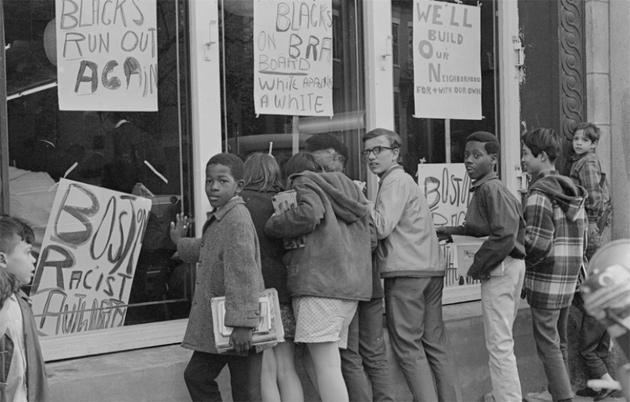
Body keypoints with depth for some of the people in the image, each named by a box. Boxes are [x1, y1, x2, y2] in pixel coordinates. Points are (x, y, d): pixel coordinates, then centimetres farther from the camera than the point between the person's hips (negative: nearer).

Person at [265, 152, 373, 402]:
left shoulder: (306, 183, 4)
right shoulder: (349, 189, 27)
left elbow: (308, 214, -17)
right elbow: (372, 233, 25)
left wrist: (272, 225, -5)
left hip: (319, 283, -9)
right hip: (351, 286, 9)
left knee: (326, 366, -12)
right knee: (330, 365, 10)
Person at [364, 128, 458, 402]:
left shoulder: (395, 181, -5)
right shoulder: (404, 180, 24)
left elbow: (382, 228, -14)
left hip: (406, 272, -9)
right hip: (430, 270, 9)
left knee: (408, 346, -6)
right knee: (435, 342, 10)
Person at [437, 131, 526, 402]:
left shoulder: (491, 189, -18)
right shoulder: (484, 188, 12)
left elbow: (504, 236, -26)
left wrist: (477, 267, -16)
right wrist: (453, 231, 13)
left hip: (501, 268, -11)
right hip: (506, 267, 11)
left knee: (499, 343, -5)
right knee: (502, 339, 21)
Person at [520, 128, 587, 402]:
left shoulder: (540, 193, -15)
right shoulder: (572, 191, 12)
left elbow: (538, 243, -20)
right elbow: (581, 240, 14)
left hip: (545, 278, -9)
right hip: (569, 277, 9)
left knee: (548, 343, -2)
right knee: (559, 341, 17)